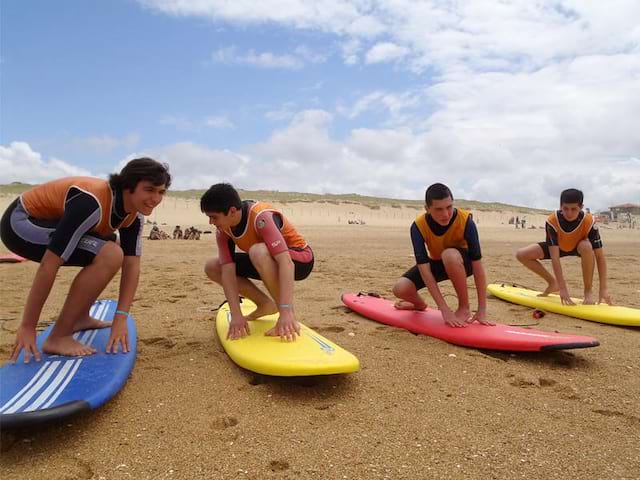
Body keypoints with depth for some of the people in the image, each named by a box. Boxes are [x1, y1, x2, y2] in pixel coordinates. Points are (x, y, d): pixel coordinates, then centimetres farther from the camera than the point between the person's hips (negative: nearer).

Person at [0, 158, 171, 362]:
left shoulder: (134, 214, -6)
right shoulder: (92, 204, -32)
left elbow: (132, 265, -9)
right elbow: (49, 265, -32)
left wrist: (121, 318, -17)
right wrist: (27, 327, -28)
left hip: (45, 220, 9)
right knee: (109, 256, -25)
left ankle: (79, 317, 19)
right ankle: (58, 337, -17)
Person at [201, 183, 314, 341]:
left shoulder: (261, 217, -32)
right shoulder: (223, 229, -12)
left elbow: (285, 262, -41)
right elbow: (228, 270, -18)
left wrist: (286, 312, -48)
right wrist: (236, 315, -28)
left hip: (300, 259, -7)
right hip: (266, 261, 7)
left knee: (258, 251, -38)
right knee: (212, 268, -3)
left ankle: (291, 314, -22)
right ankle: (266, 304, 5)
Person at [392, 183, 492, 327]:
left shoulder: (465, 220, -30)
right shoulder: (418, 226, -27)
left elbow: (478, 265, -29)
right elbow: (424, 269, -31)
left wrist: (482, 310, -29)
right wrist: (445, 310, -36)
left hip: (461, 263, -2)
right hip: (436, 263, 2)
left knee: (449, 255, -39)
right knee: (400, 289, -22)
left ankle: (465, 308, -17)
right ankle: (419, 304, 16)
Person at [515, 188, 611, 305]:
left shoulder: (589, 222, -33)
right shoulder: (552, 221, -33)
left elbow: (600, 256, -30)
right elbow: (554, 257, -36)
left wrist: (603, 289, -35)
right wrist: (562, 288, -40)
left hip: (579, 247, -1)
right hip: (558, 246, 2)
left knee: (586, 247, -40)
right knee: (521, 255, -18)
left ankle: (588, 290, -19)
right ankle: (553, 283, 3)